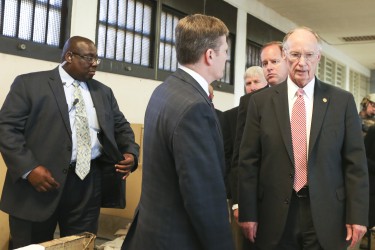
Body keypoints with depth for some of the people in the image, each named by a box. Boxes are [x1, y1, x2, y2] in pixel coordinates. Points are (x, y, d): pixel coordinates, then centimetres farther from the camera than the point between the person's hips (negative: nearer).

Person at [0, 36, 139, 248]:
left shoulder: (104, 92, 16)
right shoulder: (29, 83, 1)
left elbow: (121, 126, 18)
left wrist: (131, 153, -3)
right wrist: (28, 168, -17)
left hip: (89, 183, 4)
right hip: (41, 180, -3)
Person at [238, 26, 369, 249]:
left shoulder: (342, 100, 1)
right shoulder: (261, 101, 1)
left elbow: (355, 163, 0)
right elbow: (249, 161, 0)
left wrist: (357, 215, -3)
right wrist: (248, 213, -2)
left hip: (326, 215, 0)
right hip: (275, 216, 1)